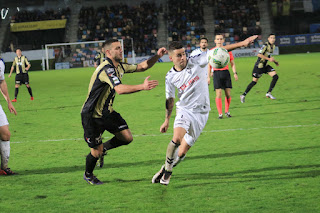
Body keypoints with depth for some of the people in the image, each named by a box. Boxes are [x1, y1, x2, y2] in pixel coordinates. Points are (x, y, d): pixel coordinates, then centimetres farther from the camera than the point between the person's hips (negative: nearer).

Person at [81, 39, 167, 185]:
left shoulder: (119, 67, 5)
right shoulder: (106, 69, -26)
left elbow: (142, 66, 13)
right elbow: (120, 89, -40)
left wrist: (157, 56, -3)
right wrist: (142, 87, -49)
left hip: (107, 112, 9)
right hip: (91, 116, -8)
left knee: (127, 138, -2)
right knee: (96, 152, -2)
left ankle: (103, 149, 24)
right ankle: (88, 175, 27)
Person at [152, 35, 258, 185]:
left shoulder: (196, 62, -8)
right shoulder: (170, 77, -3)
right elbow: (170, 99, 11)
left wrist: (242, 43, -18)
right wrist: (167, 120, 13)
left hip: (201, 113, 0)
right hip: (184, 110, 0)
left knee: (182, 152, -3)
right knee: (177, 138, -29)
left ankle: (168, 171, 22)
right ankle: (166, 167, -6)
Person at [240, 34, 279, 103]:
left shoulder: (273, 46, 8)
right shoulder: (265, 45, -19)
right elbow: (259, 54, -29)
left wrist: (275, 61, 17)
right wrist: (269, 59, -29)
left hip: (265, 65, 8)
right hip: (259, 66, -8)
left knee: (275, 76, -8)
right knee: (254, 82, -2)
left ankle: (268, 93, -2)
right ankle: (243, 95, 12)